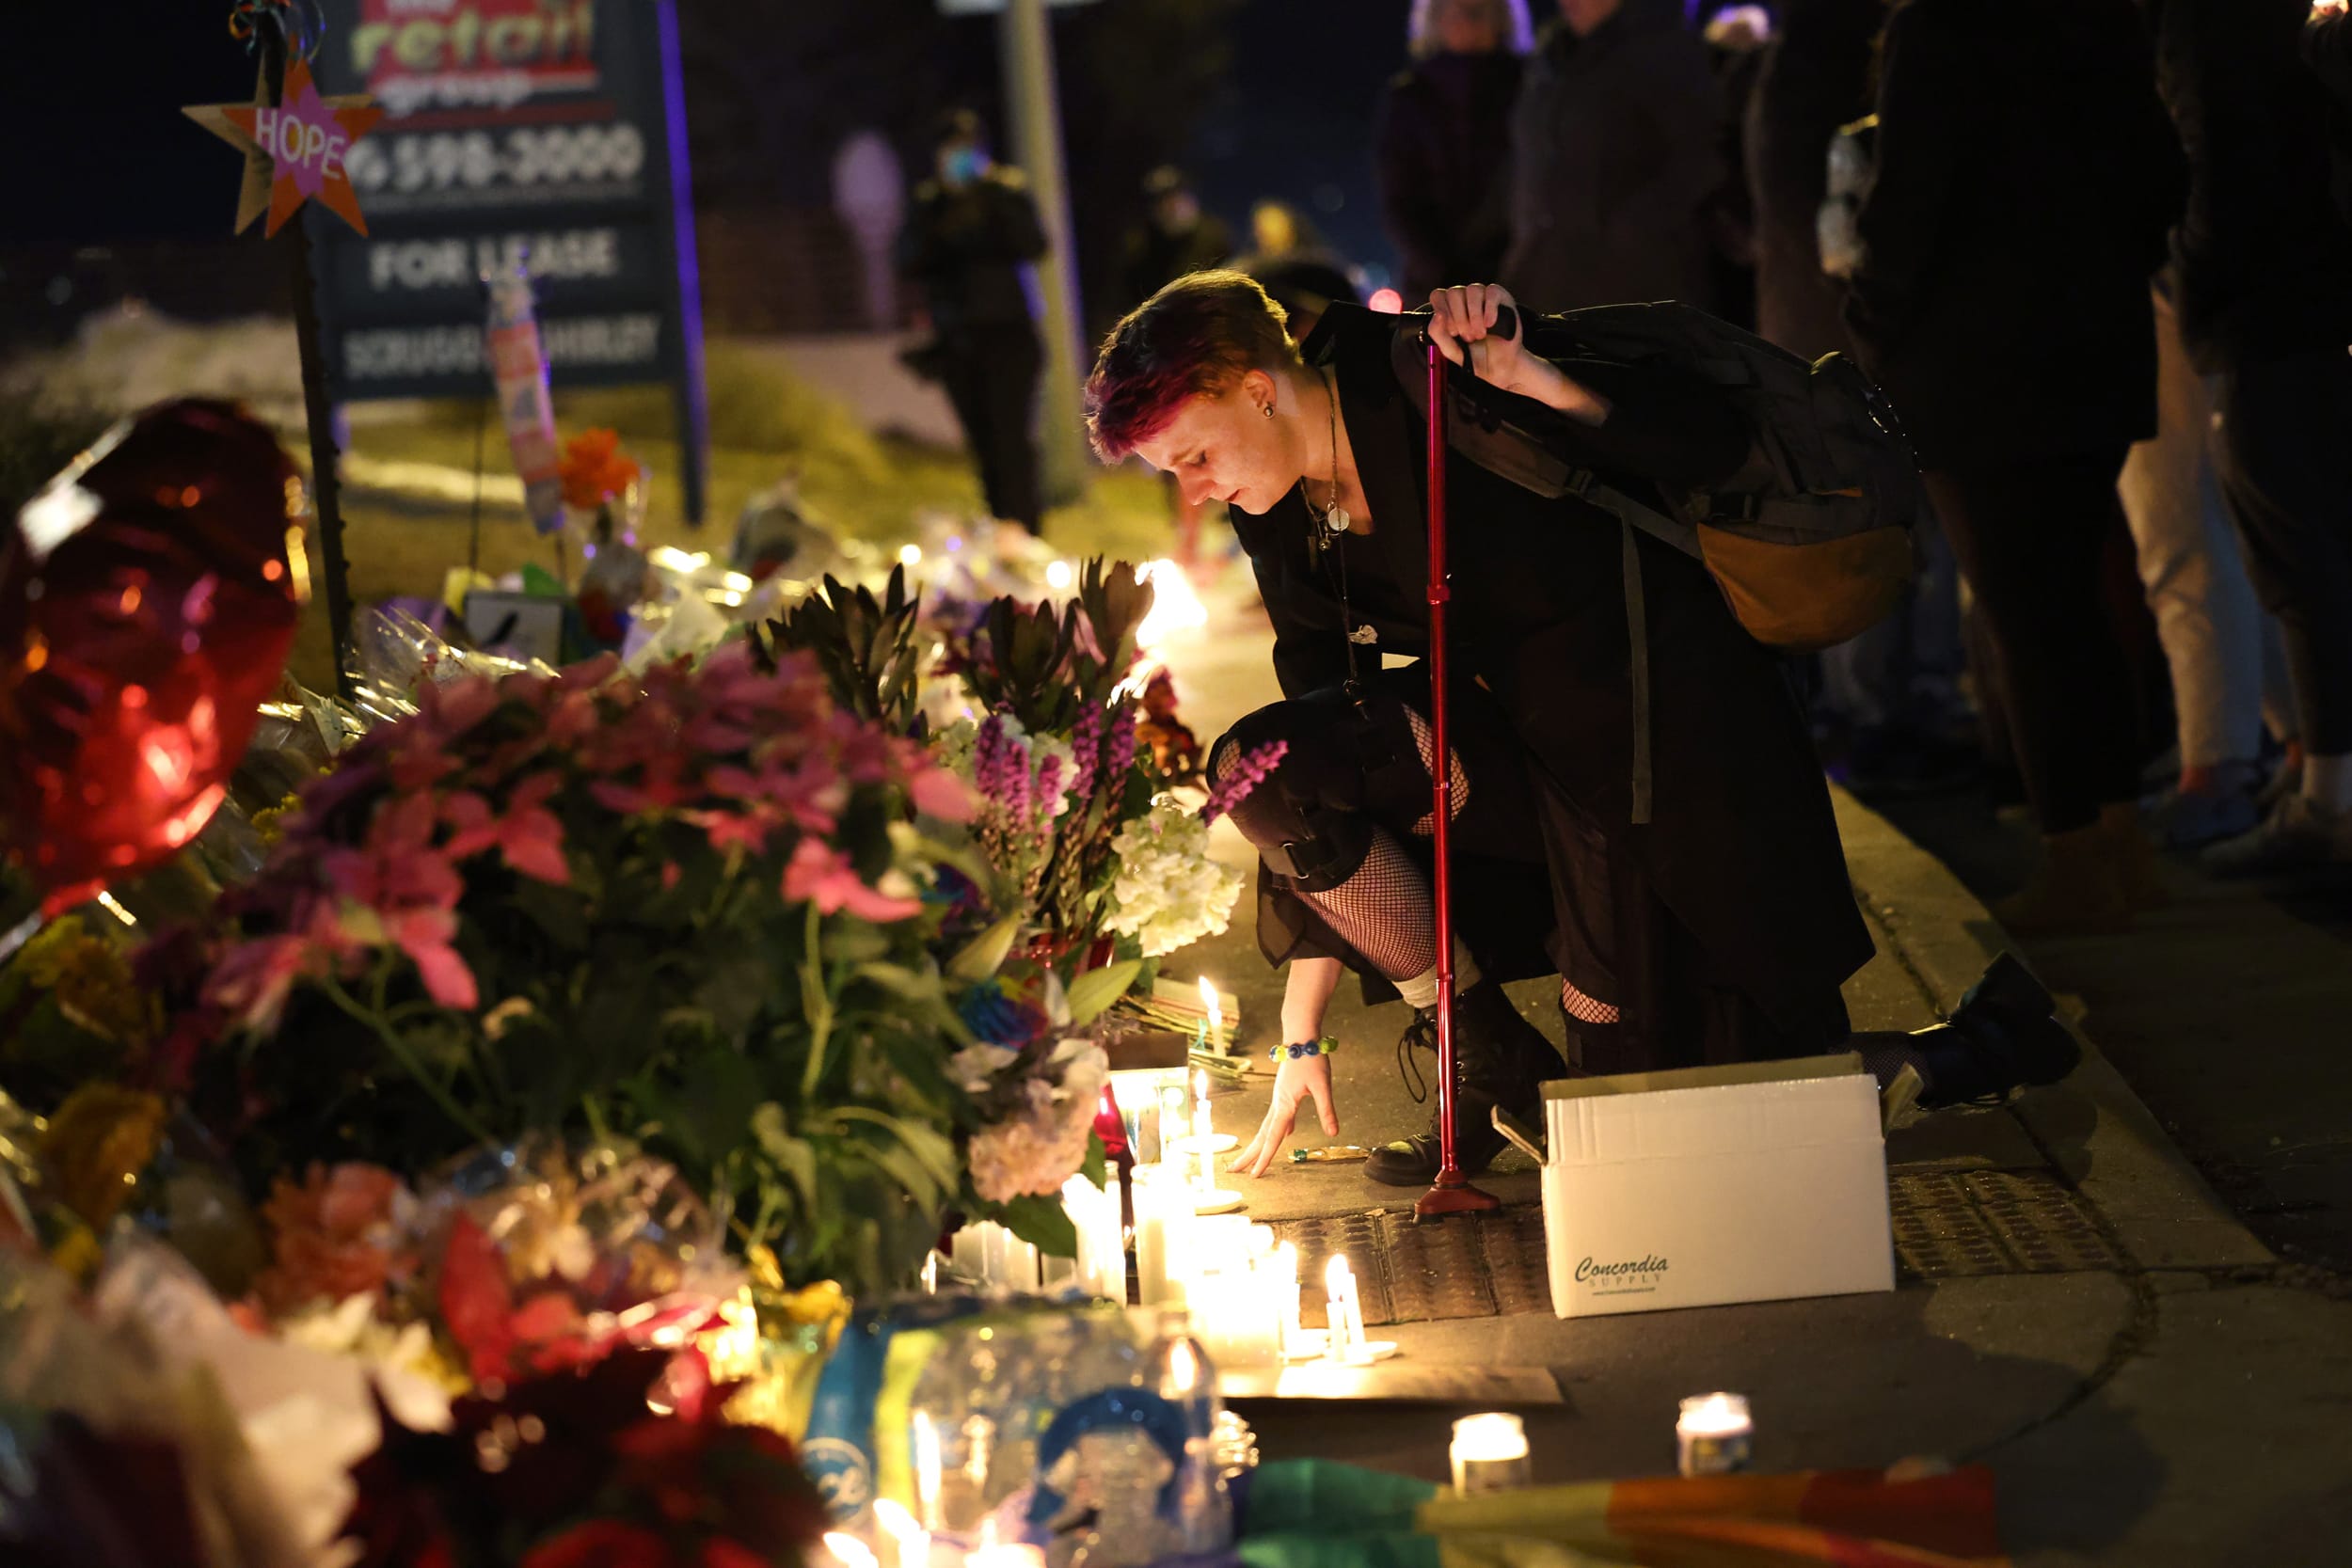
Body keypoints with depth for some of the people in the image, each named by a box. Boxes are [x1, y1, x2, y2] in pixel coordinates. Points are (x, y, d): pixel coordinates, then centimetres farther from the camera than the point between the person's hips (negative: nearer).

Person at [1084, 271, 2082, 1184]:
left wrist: (1531, 377, -37)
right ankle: (1494, 1063, -3)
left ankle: (1987, 1040, 18)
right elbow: (1322, 765, 4)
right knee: (1260, 766, -17)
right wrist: (1304, 1029, 2)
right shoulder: (1282, 524, 1)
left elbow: (1713, 447, -21)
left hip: (1667, 736, -7)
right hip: (1528, 745, 7)